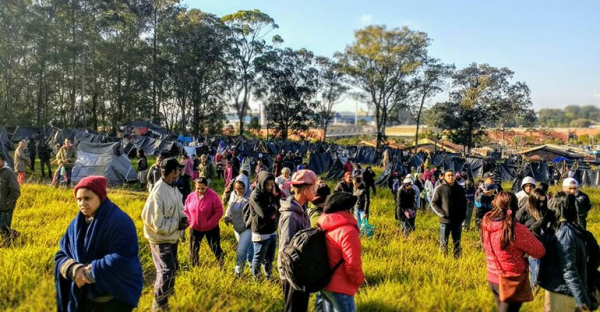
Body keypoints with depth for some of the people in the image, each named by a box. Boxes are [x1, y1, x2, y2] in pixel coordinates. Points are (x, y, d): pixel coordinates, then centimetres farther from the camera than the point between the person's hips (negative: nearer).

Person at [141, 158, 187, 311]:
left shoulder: (173, 188, -1)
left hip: (172, 236, 9)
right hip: (161, 238, -9)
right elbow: (157, 223, -27)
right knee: (167, 271, -4)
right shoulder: (158, 193, -29)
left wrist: (183, 218, -9)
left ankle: (165, 296, 44)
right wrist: (177, 224, -21)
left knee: (172, 268, 22)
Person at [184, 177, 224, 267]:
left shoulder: (213, 196, -15)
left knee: (215, 248, 3)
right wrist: (190, 221, -5)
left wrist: (210, 223, -19)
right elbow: (186, 211, 9)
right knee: (193, 250, 12)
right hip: (195, 228, 4)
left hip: (211, 228, -4)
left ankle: (222, 266, 21)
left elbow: (219, 211, -13)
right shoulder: (191, 196, -3)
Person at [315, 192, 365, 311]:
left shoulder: (324, 227, 5)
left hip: (324, 283, 9)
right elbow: (352, 262, -25)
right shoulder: (347, 230, -22)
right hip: (339, 288, -8)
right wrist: (359, 280, -7)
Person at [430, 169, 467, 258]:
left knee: (457, 242, 12)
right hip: (445, 221, -3)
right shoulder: (440, 189, -4)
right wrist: (441, 213, -13)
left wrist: (463, 214, 6)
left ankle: (457, 259, 21)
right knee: (444, 243, 4)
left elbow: (464, 203, 17)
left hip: (458, 221, 3)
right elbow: (434, 203, -1)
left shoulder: (460, 189, 7)